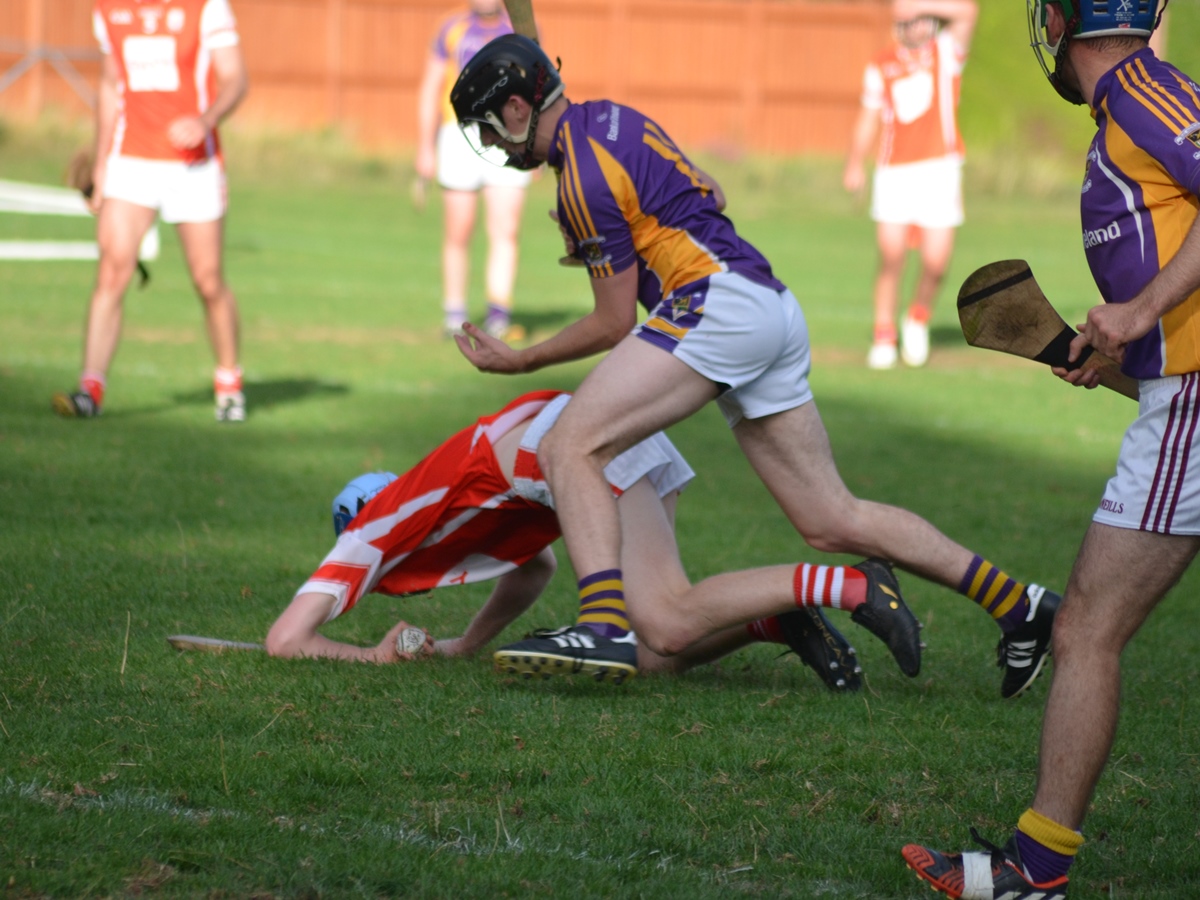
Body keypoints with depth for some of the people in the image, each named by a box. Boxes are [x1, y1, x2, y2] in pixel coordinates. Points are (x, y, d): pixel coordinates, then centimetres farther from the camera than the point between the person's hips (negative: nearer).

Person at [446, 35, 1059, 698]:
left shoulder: (586, 177, -9)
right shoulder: (606, 117, 18)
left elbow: (616, 324, -5)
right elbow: (704, 194, 32)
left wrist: (519, 361, 5)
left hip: (720, 301, -10)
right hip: (775, 313, 10)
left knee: (569, 448, -15)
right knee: (833, 521, 10)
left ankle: (603, 625, -30)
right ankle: (1019, 605, 11)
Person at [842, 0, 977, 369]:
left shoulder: (946, 51, 4)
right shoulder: (880, 67, 9)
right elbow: (869, 118, 9)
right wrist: (855, 164, -2)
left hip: (939, 172, -1)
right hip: (894, 172, 1)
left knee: (936, 263, -4)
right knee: (891, 256, -8)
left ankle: (919, 317, 24)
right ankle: (884, 335, 5)